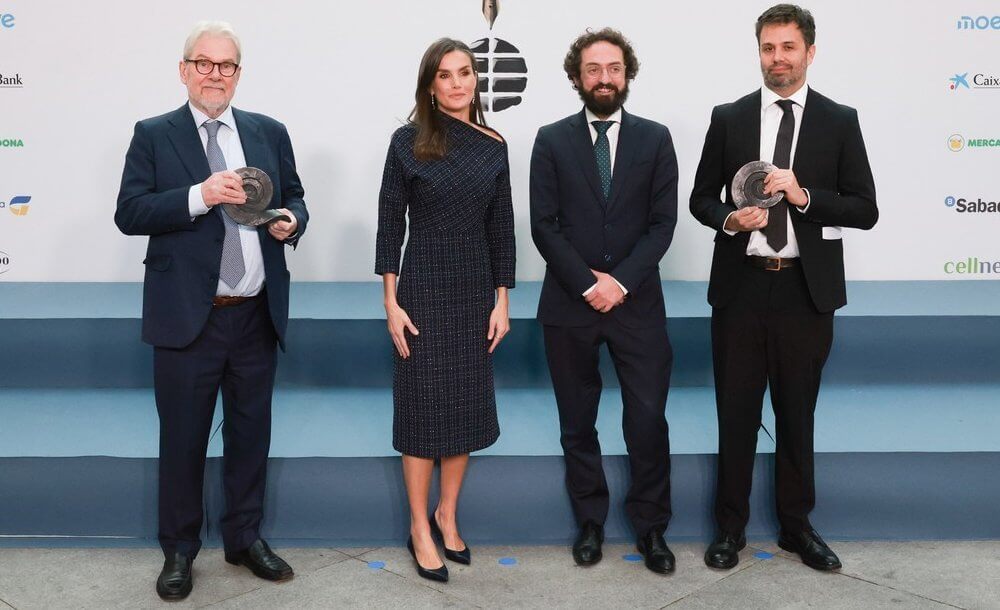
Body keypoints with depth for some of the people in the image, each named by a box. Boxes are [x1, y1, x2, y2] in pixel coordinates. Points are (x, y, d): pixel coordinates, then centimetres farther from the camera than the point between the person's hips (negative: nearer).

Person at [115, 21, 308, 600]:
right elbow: (129, 213, -9)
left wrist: (291, 220, -9)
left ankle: (246, 537, 32)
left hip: (257, 316, 3)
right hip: (187, 318, -3)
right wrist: (199, 196, -22)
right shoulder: (154, 135, 0)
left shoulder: (270, 133, 8)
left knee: (252, 433, 14)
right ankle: (180, 550, 27)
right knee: (183, 439, 9)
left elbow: (294, 200, 15)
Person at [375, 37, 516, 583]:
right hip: (424, 287, -3)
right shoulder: (408, 141, -5)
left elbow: (501, 227, 6)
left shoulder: (493, 146, 4)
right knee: (423, 406, 3)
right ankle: (419, 529, 17)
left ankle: (447, 515, 27)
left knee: (468, 404, 9)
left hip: (476, 288, 4)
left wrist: (502, 300, 3)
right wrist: (391, 301, -9)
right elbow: (390, 223, -4)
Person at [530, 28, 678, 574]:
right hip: (569, 304, 0)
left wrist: (622, 281, -11)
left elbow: (663, 222, 0)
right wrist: (587, 283, -11)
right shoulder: (552, 140, 4)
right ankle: (590, 522, 24)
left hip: (637, 303, 0)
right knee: (577, 423, 9)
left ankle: (650, 526, 17)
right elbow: (544, 225, -2)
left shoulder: (655, 139, 6)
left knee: (648, 420, 0)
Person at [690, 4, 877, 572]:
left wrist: (805, 196, -17)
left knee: (798, 414, 12)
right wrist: (729, 219, -13)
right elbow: (701, 198, 8)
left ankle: (797, 524, 28)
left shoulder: (840, 121, 2)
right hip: (741, 286, 1)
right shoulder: (729, 118, 4)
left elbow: (865, 209, -1)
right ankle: (732, 526, 23)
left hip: (806, 289, 0)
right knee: (736, 414, 8)